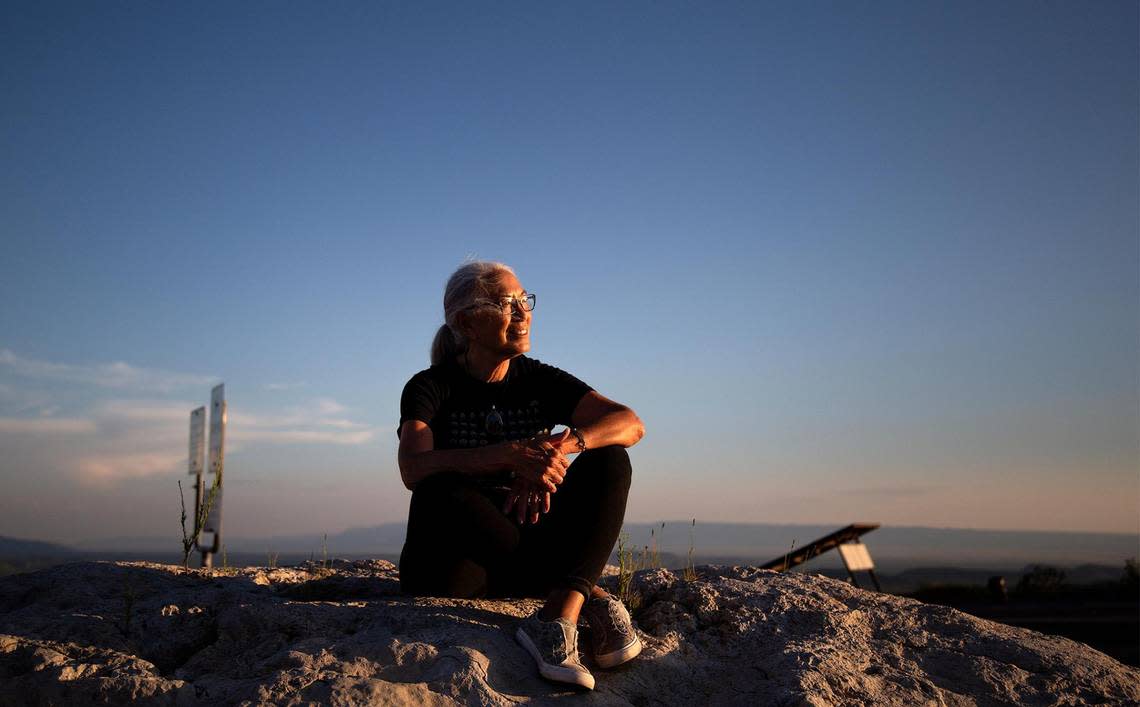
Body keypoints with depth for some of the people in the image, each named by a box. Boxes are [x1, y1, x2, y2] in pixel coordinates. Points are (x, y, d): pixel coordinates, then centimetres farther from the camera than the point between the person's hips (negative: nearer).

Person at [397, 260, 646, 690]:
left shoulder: (540, 381, 3)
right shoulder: (431, 388, -5)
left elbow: (630, 424, -13)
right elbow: (414, 469, -26)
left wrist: (558, 447, -32)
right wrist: (513, 455, -40)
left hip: (527, 550, 3)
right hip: (449, 562, -3)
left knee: (609, 460, -17)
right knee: (442, 493, -36)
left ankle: (559, 615, -38)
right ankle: (592, 600, -30)